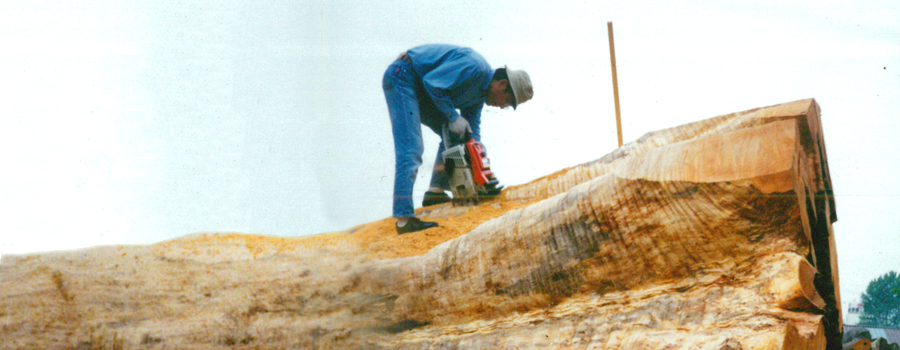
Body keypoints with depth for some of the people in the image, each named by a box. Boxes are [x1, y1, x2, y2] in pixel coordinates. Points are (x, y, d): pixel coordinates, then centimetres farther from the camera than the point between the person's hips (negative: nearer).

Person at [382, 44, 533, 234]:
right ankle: (404, 218, -23)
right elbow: (432, 82, -23)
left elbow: (472, 131, 12)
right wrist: (453, 116, -17)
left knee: (454, 136, 11)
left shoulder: (479, 92, 9)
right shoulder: (474, 68, -21)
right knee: (411, 149, -18)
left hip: (421, 90, 11)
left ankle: (436, 192, 8)